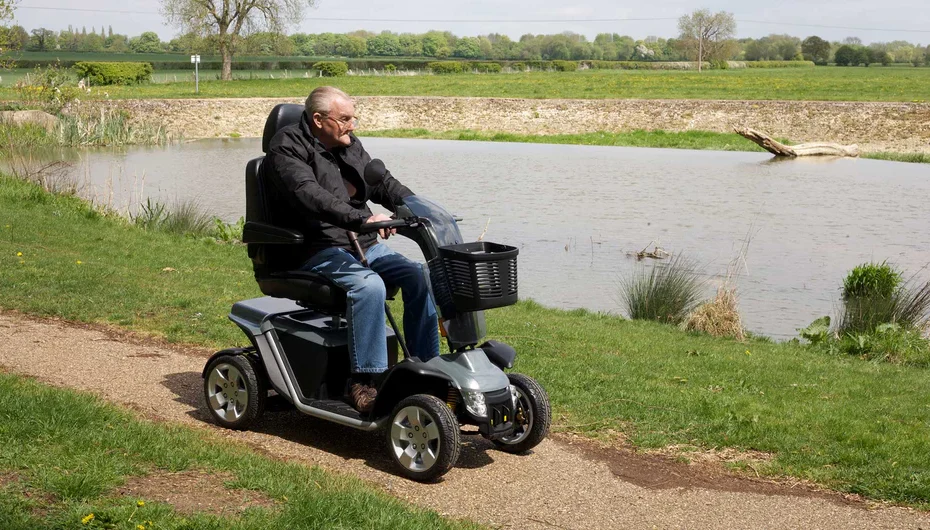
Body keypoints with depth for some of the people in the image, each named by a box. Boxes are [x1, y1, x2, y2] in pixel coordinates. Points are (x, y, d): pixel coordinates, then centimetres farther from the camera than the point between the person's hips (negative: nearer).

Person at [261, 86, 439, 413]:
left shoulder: (349, 146, 16)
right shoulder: (287, 149, -10)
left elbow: (383, 183, 16)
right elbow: (310, 196, -27)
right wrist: (361, 219, -39)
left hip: (364, 245, 8)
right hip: (317, 251, -8)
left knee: (418, 277, -12)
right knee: (368, 285, -34)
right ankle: (364, 380, -28)